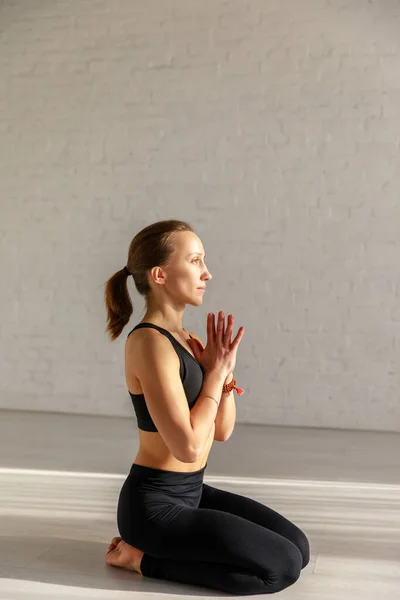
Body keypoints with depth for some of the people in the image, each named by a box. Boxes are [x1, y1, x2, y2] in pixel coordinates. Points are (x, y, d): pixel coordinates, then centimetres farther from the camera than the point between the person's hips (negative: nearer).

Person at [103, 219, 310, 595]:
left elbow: (222, 431, 9)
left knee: (298, 546, 10)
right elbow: (188, 446, -24)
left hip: (189, 492, 9)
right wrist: (215, 373, -15)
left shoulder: (185, 339, 8)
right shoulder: (150, 342, -21)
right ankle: (146, 557, 0)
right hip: (155, 504, -9)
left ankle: (150, 548, 13)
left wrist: (224, 371, -7)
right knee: (284, 565, -8)